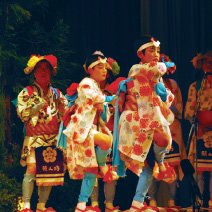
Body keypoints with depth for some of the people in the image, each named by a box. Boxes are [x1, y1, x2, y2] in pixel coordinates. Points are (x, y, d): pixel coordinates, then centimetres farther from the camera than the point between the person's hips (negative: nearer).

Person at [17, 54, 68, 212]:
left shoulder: (57, 93, 16)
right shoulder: (27, 92, 6)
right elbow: (22, 113, -5)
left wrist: (62, 107, -6)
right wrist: (38, 106, -17)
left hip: (54, 139, 4)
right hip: (34, 138, -4)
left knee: (49, 173, 1)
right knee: (31, 170, -15)